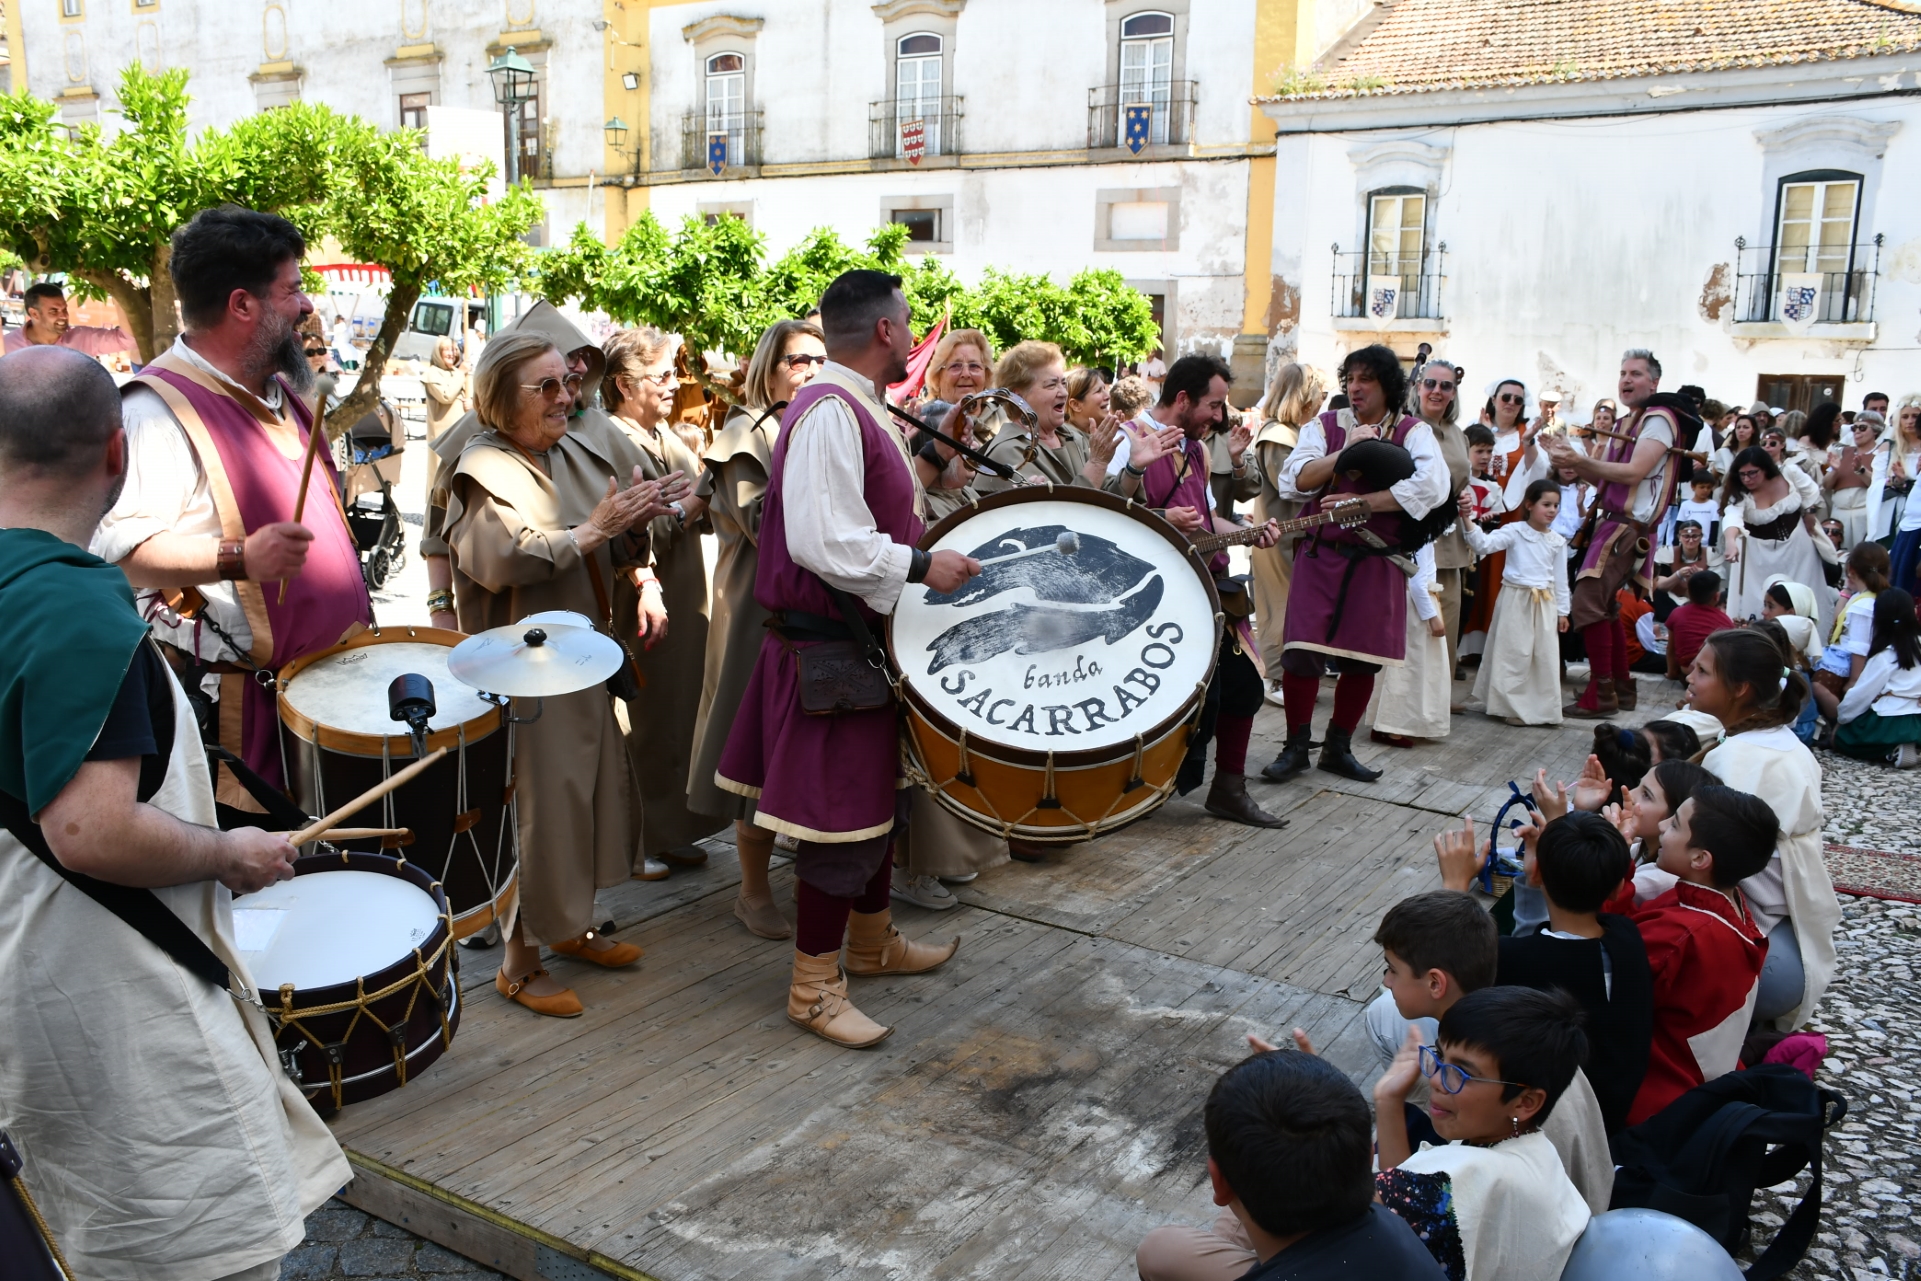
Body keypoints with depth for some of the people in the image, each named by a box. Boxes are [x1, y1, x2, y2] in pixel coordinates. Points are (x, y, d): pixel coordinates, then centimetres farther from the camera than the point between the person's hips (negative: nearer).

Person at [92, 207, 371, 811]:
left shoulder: (277, 388, 14)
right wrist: (239, 558, -33)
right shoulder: (159, 409, -16)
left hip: (332, 675, 9)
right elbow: (116, 544, -24)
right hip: (237, 691, -8)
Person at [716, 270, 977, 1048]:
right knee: (840, 815, -3)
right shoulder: (829, 412, -20)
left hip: (863, 638, 11)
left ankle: (872, 942, 38)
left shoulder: (856, 408, 14)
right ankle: (814, 987, 10)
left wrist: (926, 553, 15)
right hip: (830, 648, -11)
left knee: (875, 797, 21)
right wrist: (920, 567, -22)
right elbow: (822, 541, -29)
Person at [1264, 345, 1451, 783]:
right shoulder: (1324, 425, 8)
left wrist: (1360, 502, -18)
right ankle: (1296, 747, 7)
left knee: (1363, 660, 6)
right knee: (1302, 653, -9)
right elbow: (1293, 481, -5)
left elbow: (1432, 486, -15)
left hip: (1377, 562, 1)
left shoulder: (1413, 432, 4)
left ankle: (1338, 748, 23)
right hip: (1320, 555, 0)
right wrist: (1345, 451, -15)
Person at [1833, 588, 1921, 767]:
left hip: (1888, 724, -7)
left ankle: (1891, 753, -9)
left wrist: (1841, 715, 7)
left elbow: (1862, 694, -9)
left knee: (1840, 737, 11)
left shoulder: (1884, 656, -14)